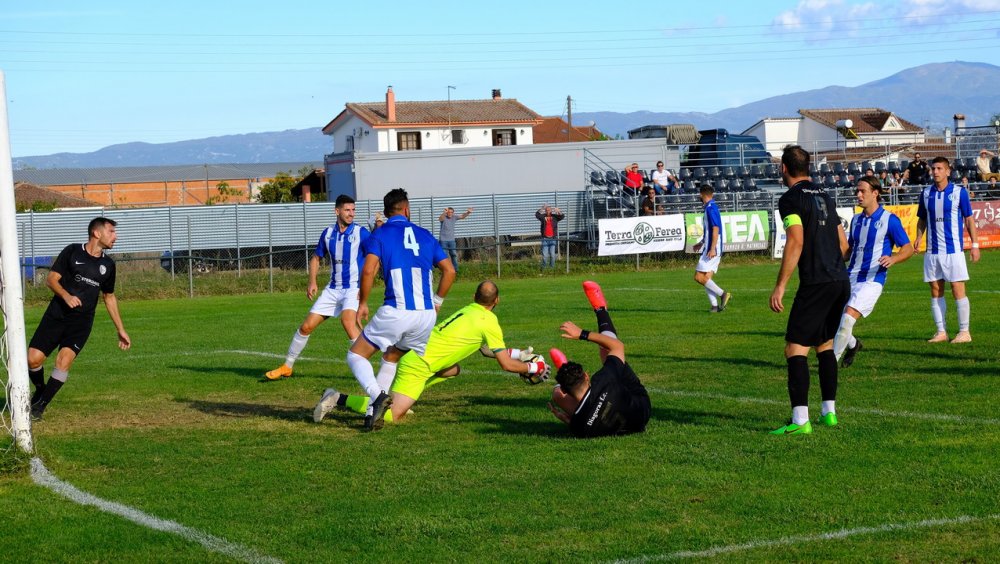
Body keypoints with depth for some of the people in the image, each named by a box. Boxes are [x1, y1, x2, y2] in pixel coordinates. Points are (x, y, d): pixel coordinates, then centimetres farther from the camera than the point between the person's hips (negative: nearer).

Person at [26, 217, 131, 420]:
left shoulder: (108, 264, 10)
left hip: (82, 322, 2)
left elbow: (109, 297, 22)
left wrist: (120, 330, 22)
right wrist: (66, 296, -25)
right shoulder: (72, 252, -2)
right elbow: (51, 279, -4)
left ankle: (39, 406, -5)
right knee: (33, 358, -11)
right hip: (56, 316, -2)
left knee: (64, 360, -19)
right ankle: (40, 390, 21)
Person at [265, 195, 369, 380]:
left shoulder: (360, 233, -8)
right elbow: (316, 258, 19)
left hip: (353, 288, -5)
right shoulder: (328, 233, 6)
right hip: (333, 288, 5)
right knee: (306, 326, 6)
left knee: (348, 321, -34)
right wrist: (312, 282, 4)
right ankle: (287, 367, 23)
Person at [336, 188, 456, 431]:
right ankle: (373, 413, 14)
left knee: (356, 355, 8)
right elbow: (449, 270, 13)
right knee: (391, 359, 25)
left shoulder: (379, 235, 3)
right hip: (426, 316, 5)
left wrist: (363, 303, 1)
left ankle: (378, 396, -18)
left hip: (395, 312, -5)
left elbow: (368, 270, -12)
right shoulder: (425, 235, 15)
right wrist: (437, 301, 23)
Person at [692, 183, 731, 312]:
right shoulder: (712, 207, 17)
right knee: (706, 278, 7)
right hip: (710, 248, 10)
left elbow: (715, 229, -20)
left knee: (699, 277, -11)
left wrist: (712, 249, -24)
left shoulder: (710, 208, -13)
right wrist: (701, 243, 37)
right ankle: (715, 306, 2)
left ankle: (723, 294, -9)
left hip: (712, 250, -10)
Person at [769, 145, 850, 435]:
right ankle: (829, 411, 23)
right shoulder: (824, 197, 17)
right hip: (840, 282, 8)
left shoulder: (790, 199, -7)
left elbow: (796, 242, -18)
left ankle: (800, 420, -17)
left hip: (815, 284, -8)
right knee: (825, 344, 21)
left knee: (795, 350, -8)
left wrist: (779, 286, -18)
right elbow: (843, 243, 18)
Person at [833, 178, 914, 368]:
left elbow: (908, 248, -4)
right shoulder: (856, 220, 13)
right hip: (850, 277, 6)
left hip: (872, 280, -6)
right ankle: (852, 344, 34)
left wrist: (892, 259, -24)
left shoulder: (889, 220, -5)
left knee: (848, 317, -22)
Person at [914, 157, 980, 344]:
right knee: (936, 291, 5)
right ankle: (941, 332, 11)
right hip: (932, 251, 4)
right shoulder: (926, 193, 7)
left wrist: (975, 244, -4)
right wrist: (918, 237, -1)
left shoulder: (959, 192, -3)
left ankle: (964, 332, 2)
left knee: (958, 291, -4)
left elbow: (969, 219, 1)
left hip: (954, 250, -4)